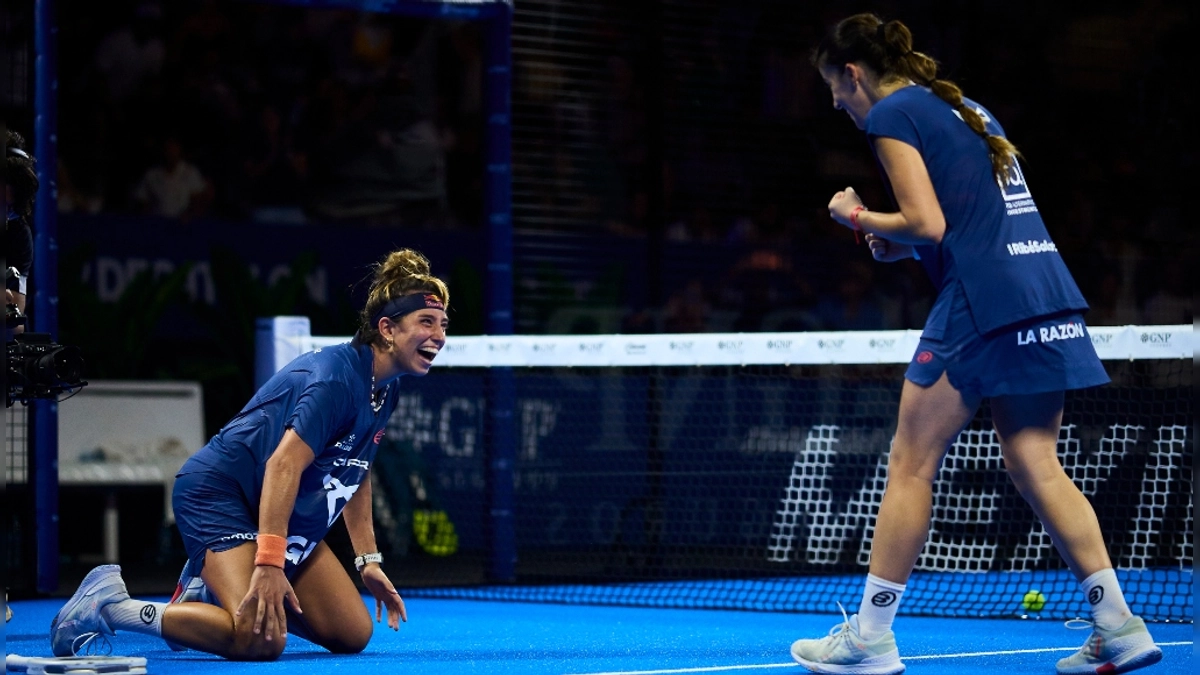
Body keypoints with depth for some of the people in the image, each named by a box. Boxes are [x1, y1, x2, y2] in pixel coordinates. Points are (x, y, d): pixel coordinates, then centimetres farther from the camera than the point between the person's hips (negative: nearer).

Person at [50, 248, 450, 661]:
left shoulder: (385, 390, 6)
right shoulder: (336, 376, -23)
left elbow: (356, 474, 20)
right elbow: (283, 464, -32)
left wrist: (368, 560, 15)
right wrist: (270, 562, -38)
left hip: (288, 517, 10)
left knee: (353, 634, 2)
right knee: (259, 641, -29)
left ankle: (212, 592, 17)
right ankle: (106, 606, -13)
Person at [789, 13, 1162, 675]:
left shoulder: (892, 114, -2)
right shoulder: (963, 108, 23)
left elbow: (927, 223, -11)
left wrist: (860, 217, 5)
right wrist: (901, 244, 19)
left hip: (980, 301, -8)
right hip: (1048, 292, 8)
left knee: (910, 466, 0)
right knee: (1035, 466, 8)